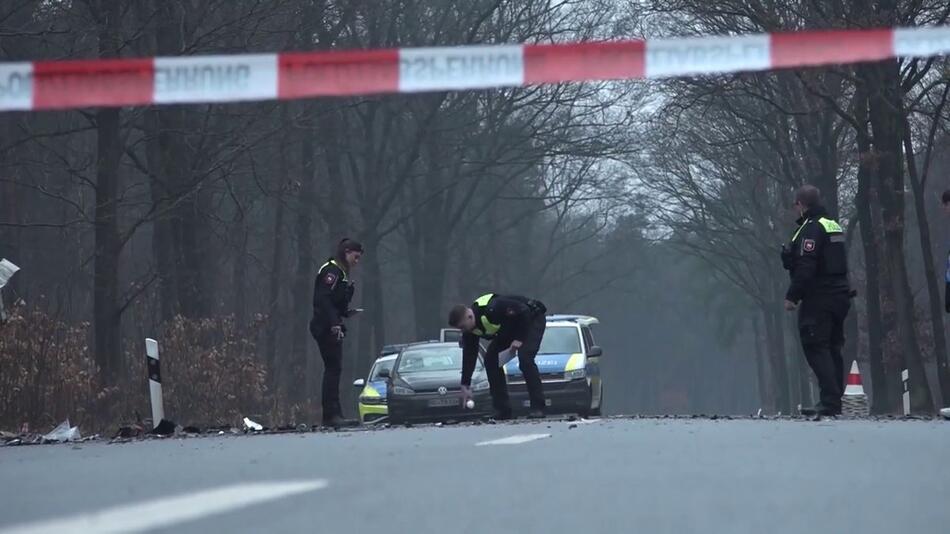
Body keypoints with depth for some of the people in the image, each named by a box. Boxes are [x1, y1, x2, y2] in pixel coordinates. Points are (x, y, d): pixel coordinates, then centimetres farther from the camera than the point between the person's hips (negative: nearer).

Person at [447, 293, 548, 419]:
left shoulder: (492, 310, -38)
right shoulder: (470, 330, -11)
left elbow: (524, 311, -32)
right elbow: (469, 357, -5)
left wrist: (519, 339, -26)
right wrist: (465, 386, -6)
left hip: (532, 318, -9)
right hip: (510, 326, 9)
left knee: (525, 359, -26)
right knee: (490, 359, -3)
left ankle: (538, 408, -22)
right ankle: (502, 409, 2)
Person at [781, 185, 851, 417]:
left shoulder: (811, 228, -14)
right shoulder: (834, 226, 16)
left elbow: (805, 268, -22)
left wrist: (792, 296, -16)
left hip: (818, 301, -9)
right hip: (839, 296, 9)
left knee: (816, 348, -9)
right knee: (832, 350, 13)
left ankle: (830, 401, -17)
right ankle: (835, 401, 16)